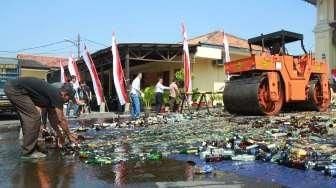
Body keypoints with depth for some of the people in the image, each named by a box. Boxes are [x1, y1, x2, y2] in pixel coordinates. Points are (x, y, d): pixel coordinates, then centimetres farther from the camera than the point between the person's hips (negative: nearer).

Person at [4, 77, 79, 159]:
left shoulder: (51, 94, 14)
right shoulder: (56, 95, -12)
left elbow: (52, 117, 22)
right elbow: (61, 119, -8)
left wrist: (59, 134, 27)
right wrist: (69, 135, 3)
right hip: (15, 89, -10)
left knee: (29, 119, 16)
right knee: (34, 117, -8)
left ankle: (29, 148, 23)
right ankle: (29, 151, -1)